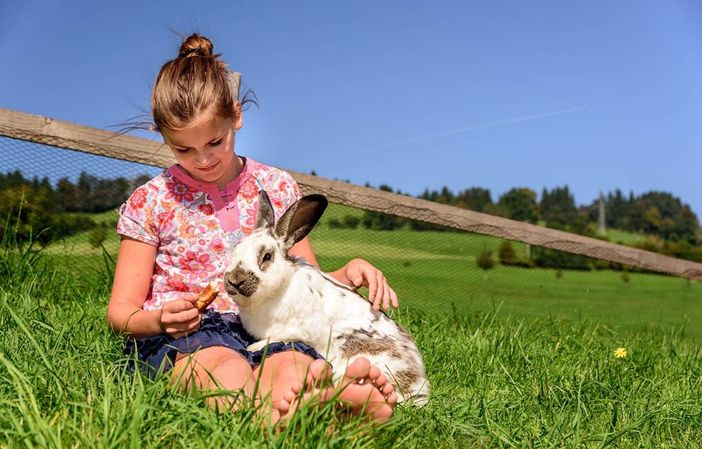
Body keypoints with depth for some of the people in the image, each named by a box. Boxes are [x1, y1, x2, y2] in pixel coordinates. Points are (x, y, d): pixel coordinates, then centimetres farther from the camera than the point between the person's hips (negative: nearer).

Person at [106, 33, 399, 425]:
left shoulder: (276, 187, 11)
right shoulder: (151, 202, 5)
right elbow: (121, 311, 6)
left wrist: (347, 274, -5)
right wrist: (160, 320, -19)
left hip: (267, 328, 3)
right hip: (181, 336, -3)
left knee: (293, 365, -37)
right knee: (227, 369, -41)